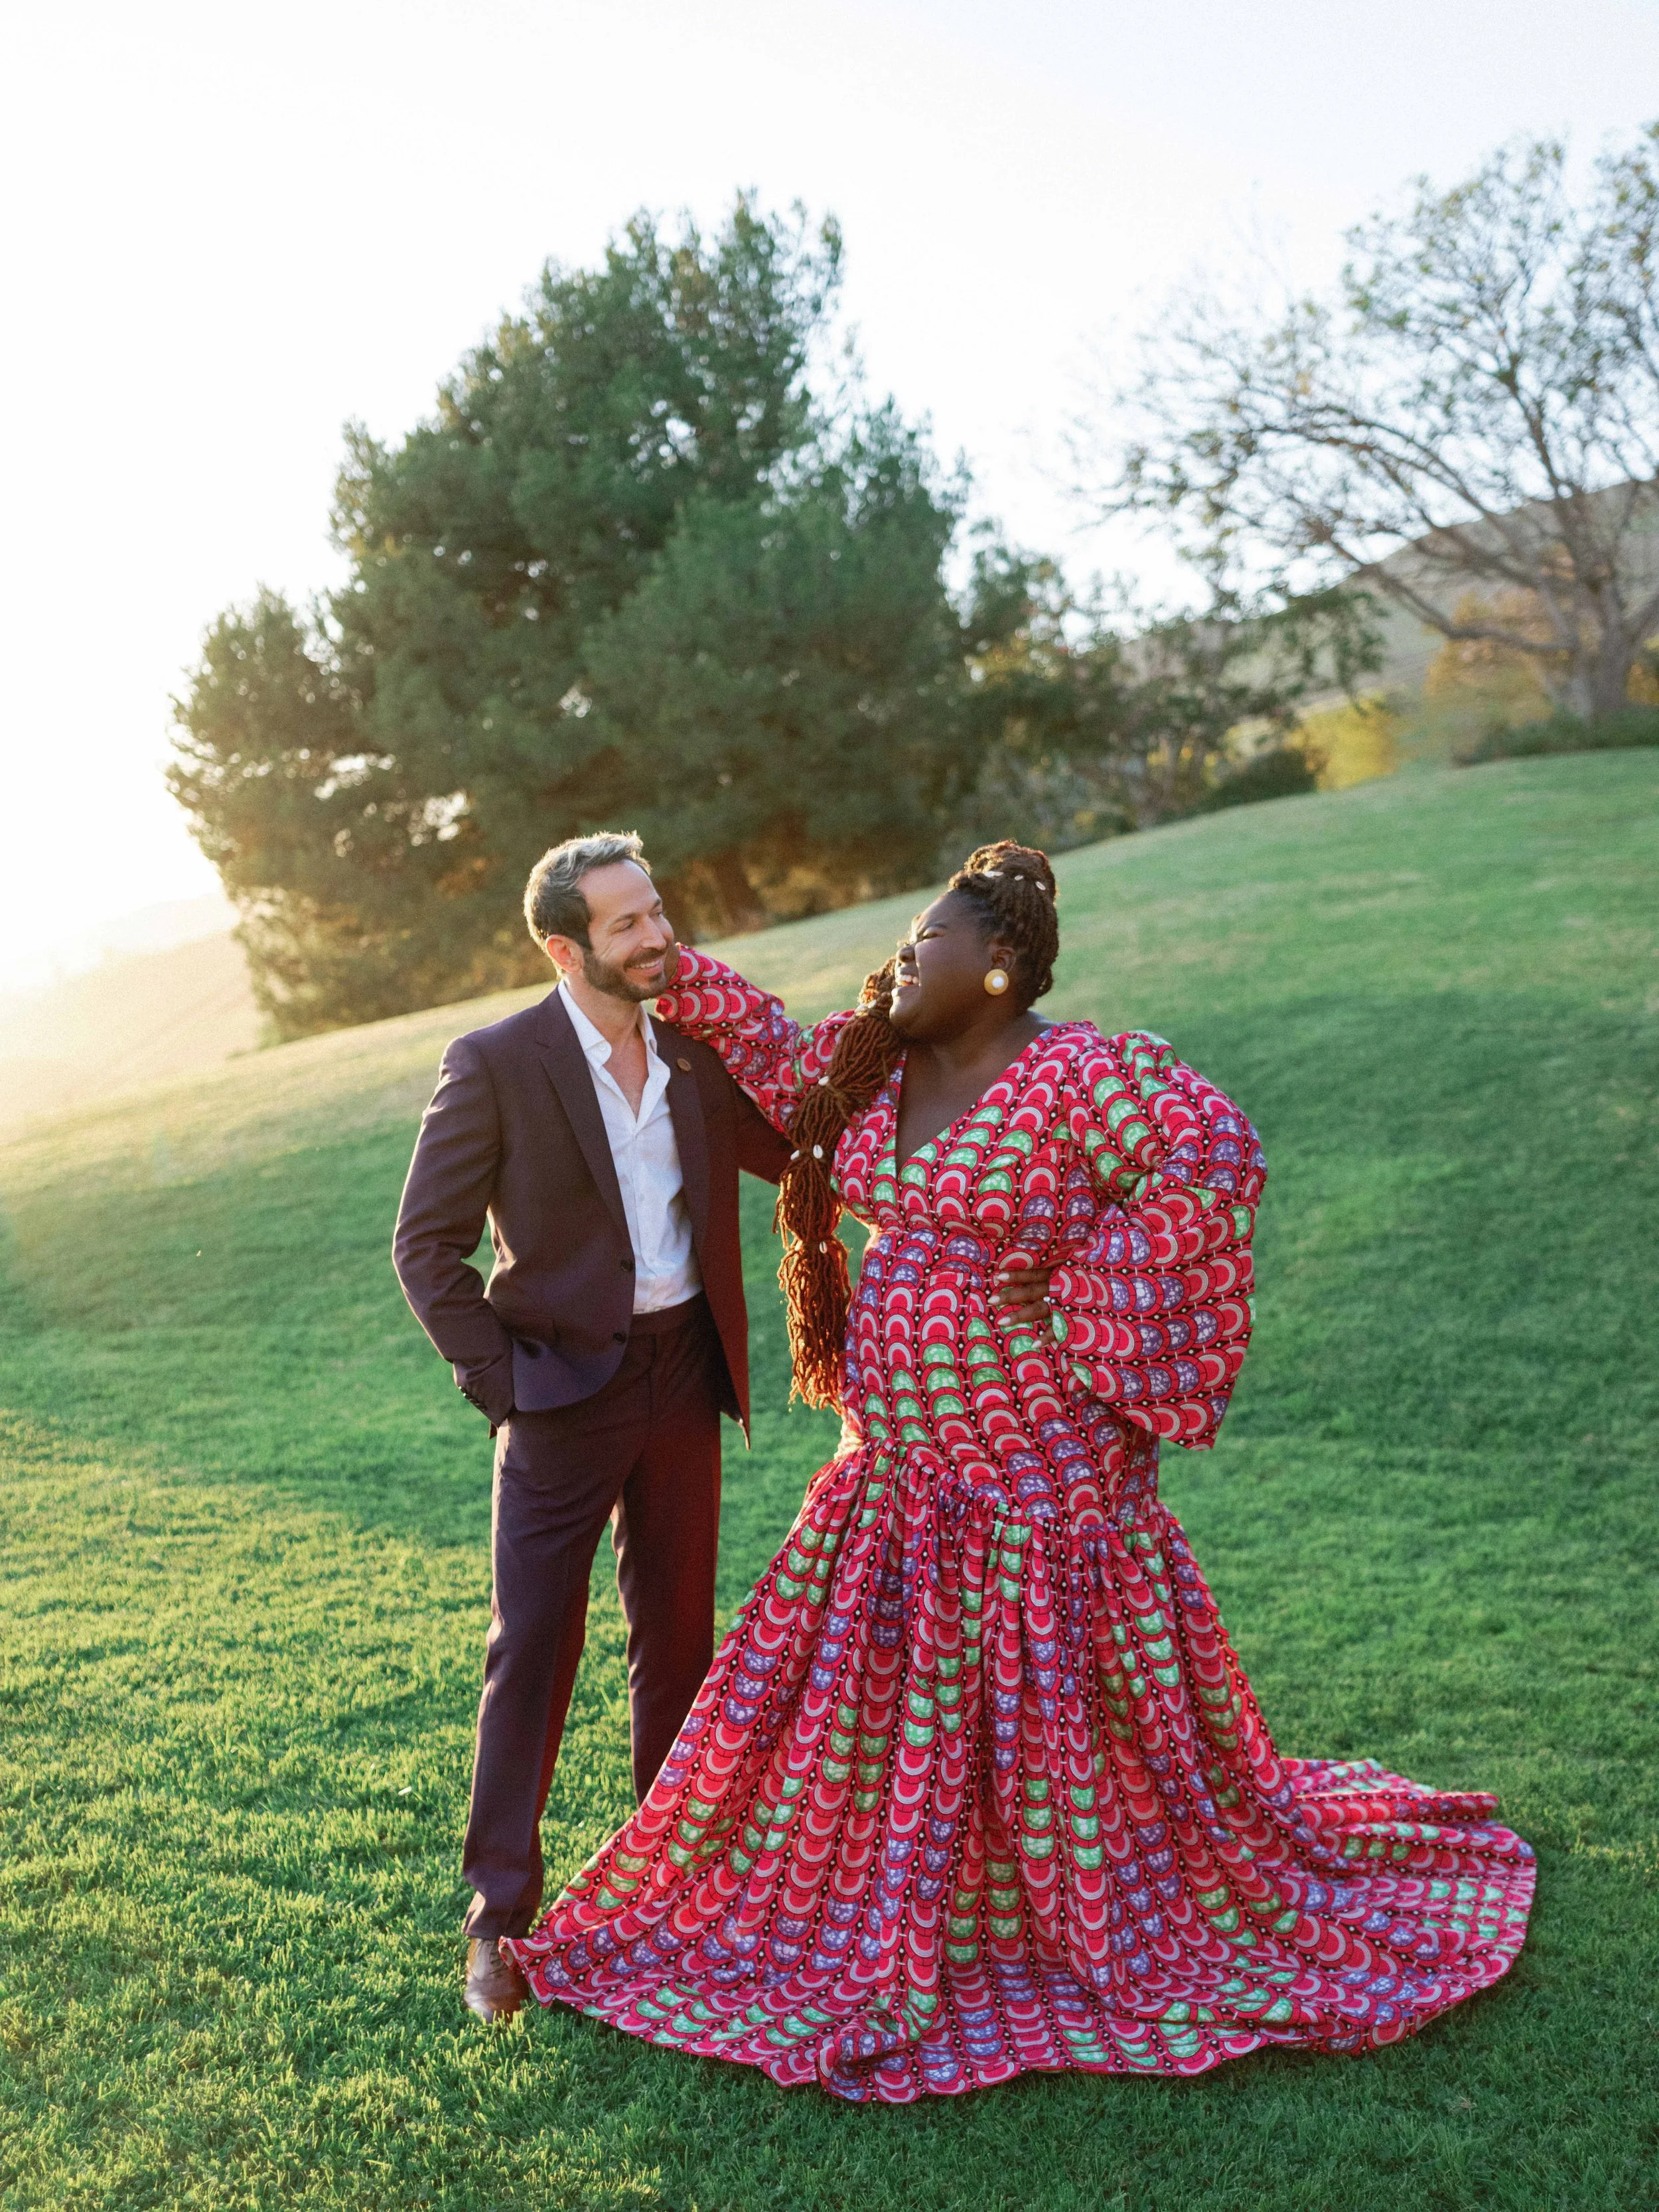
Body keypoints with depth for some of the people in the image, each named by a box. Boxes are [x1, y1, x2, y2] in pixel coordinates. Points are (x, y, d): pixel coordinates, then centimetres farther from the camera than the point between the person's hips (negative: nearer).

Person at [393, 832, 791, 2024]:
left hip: (683, 1378, 5)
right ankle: (503, 1912, 16)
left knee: (679, 1635, 15)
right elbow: (427, 1245, -8)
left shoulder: (698, 1050, 3)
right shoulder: (496, 1064, -11)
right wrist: (500, 1380, -12)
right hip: (566, 1388, -4)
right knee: (533, 1646, 1)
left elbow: (805, 1152, 13)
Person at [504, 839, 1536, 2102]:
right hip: (895, 1463, 8)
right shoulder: (875, 1065, 6)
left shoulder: (1079, 1076, -17)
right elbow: (774, 1057, 23)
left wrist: (1072, 1301, -23)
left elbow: (1215, 1155, -27)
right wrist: (661, 963, 17)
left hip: (1033, 1466, -8)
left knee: (1069, 1714, 4)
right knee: (848, 1691, 15)